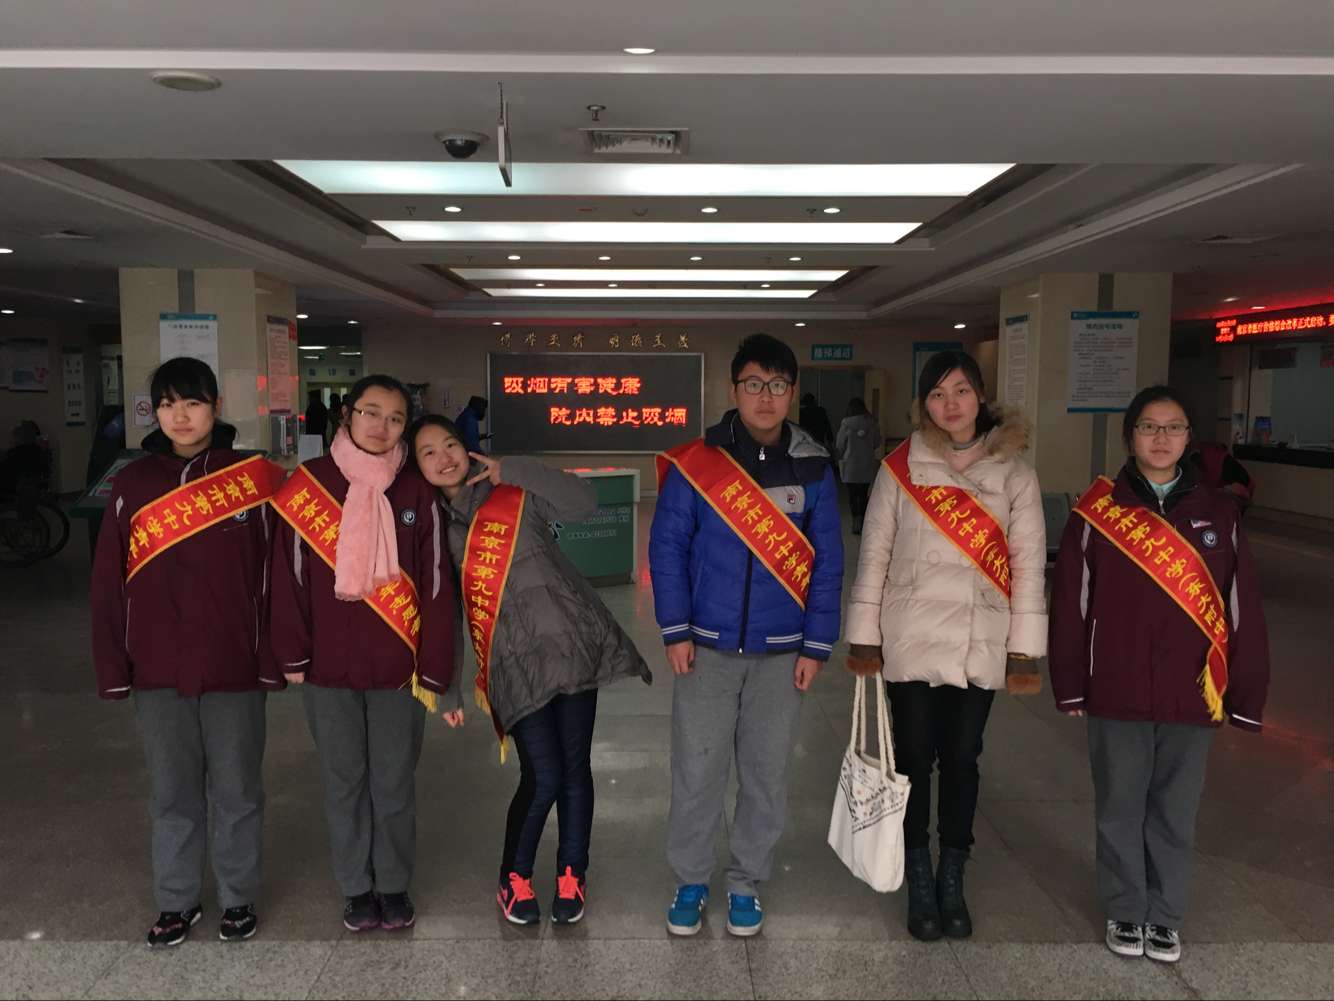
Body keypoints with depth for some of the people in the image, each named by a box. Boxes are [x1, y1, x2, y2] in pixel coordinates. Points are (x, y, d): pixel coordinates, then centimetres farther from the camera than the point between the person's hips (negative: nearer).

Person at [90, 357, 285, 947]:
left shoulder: (250, 478, -4)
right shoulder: (133, 484, 3)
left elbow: (272, 576, -3)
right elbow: (108, 583, 5)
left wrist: (273, 658, -6)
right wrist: (112, 668, 2)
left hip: (235, 670, -2)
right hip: (157, 673, 2)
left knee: (237, 791, 11)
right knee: (173, 793, 15)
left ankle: (238, 898, 28)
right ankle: (177, 900, 32)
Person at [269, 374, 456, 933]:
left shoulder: (416, 492, -1)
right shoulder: (307, 484, -1)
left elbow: (436, 585, -1)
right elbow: (290, 575, 0)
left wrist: (434, 668, -4)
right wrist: (292, 655, -3)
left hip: (398, 670, 0)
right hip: (328, 668, 0)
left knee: (394, 782, 10)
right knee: (343, 781, 12)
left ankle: (394, 885, 28)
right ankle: (356, 888, 29)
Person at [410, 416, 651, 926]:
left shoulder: (515, 495, 3)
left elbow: (584, 503, -11)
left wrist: (514, 469, -12)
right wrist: (447, 689, 11)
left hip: (573, 643, 0)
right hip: (516, 663, 0)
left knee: (575, 768, 7)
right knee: (543, 776, -6)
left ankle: (572, 875, 26)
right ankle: (514, 877, 19)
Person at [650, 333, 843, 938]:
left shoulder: (813, 468, 0)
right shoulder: (695, 462, -5)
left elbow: (828, 562, 3)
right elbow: (667, 547, -2)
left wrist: (817, 645, -1)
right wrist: (675, 631, -7)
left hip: (782, 654, 2)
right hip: (707, 648, -1)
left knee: (766, 775, 11)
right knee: (697, 771, 6)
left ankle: (747, 884, 30)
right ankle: (690, 881, 26)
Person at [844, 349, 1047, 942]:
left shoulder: (1013, 472, 2)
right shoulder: (901, 468, -1)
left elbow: (1028, 563, 2)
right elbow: (874, 554, 0)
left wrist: (1024, 650, -1)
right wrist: (864, 638, -2)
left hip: (980, 646, 1)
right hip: (911, 642, -1)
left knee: (961, 760, 11)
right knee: (915, 759, 7)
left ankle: (953, 880, 29)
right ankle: (919, 883, 24)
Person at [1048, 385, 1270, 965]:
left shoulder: (1218, 513, 2)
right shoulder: (1097, 511, -3)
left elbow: (1243, 611, 3)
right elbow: (1069, 603, -2)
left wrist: (1246, 695, 2)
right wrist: (1070, 685, -2)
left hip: (1194, 696, 2)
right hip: (1117, 695, -1)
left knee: (1176, 812, 14)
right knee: (1120, 809, 12)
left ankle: (1165, 915, 32)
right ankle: (1125, 911, 31)